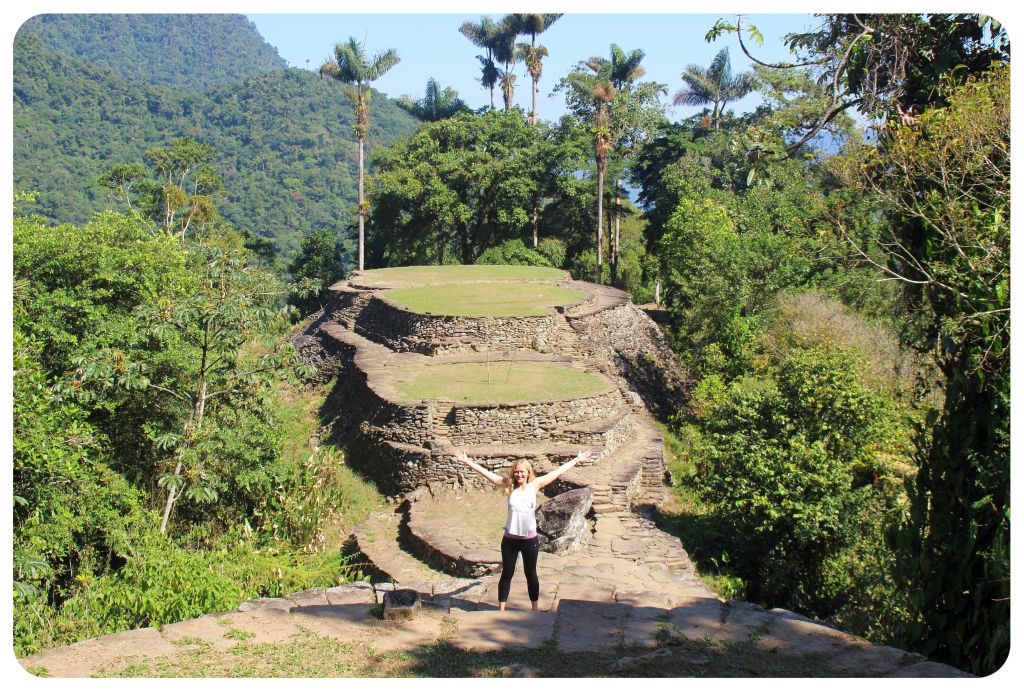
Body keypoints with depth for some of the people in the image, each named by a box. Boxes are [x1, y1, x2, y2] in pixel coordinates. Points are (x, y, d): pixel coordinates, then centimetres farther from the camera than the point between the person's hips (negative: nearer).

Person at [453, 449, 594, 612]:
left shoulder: (535, 485, -2)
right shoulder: (509, 485, -4)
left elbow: (556, 472, 4)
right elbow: (488, 473, -6)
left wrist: (577, 460, 10)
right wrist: (468, 462, -9)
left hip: (530, 539, 1)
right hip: (510, 539, 0)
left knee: (531, 574, 15)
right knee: (507, 574, 10)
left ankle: (534, 609, 29)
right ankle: (501, 610, 20)